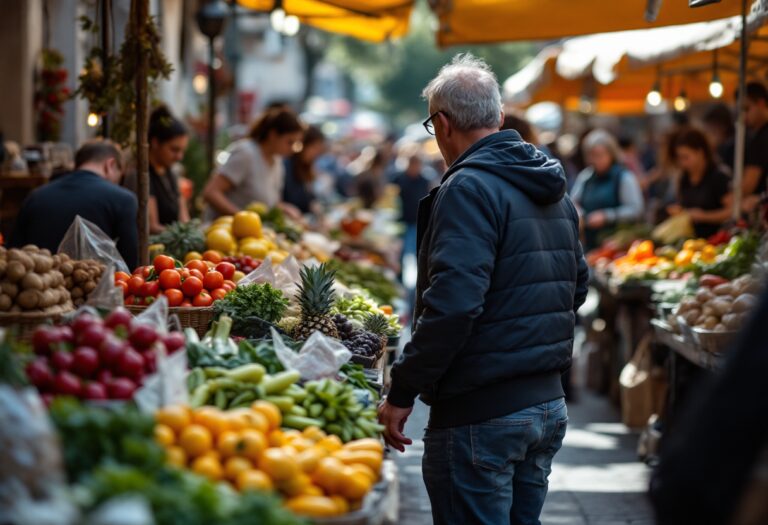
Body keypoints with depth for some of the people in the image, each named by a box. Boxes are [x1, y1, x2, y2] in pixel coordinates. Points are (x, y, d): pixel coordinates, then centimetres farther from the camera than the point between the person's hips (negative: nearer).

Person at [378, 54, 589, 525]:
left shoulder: (468, 189, -15)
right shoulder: (554, 192, 13)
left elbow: (452, 303, -24)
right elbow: (577, 287, 20)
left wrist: (403, 393, -18)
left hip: (481, 413, -9)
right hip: (549, 403, 9)